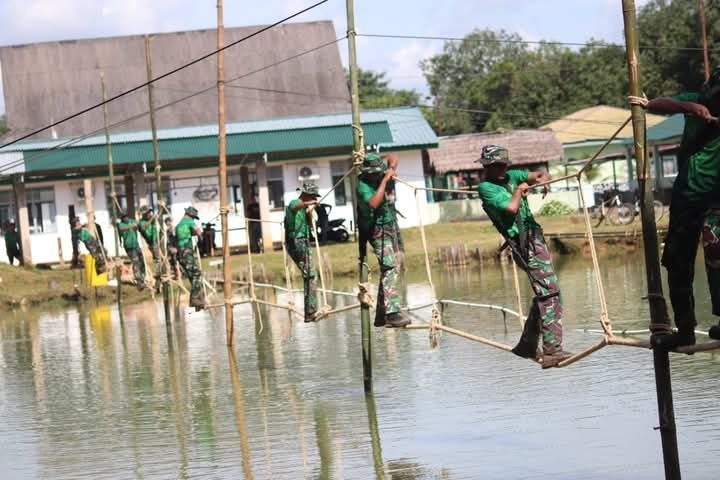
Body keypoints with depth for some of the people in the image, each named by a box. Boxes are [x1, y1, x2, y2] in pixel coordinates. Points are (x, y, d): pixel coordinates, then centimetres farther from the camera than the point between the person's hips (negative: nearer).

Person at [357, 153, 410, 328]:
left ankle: (381, 316, 14)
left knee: (390, 268, 9)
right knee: (389, 268, -20)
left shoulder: (379, 178, 4)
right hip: (378, 230, -9)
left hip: (389, 227, 9)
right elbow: (374, 203, -34)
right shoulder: (363, 185, -17)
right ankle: (392, 313, -29)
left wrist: (391, 171, 0)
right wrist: (385, 180, -30)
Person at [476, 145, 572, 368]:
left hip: (535, 238, 9)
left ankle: (527, 345, 24)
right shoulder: (486, 188, -6)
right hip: (526, 243, -9)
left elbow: (541, 175, 21)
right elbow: (511, 208, -19)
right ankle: (552, 350, -21)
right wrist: (519, 190, -1)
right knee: (550, 293, -16)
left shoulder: (511, 176, 16)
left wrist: (542, 180, -2)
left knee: (543, 294, 15)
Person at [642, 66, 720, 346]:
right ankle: (685, 329, 19)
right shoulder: (696, 101, -1)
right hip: (685, 196, 4)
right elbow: (654, 105, -13)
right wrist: (689, 107, -31)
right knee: (677, 263, 9)